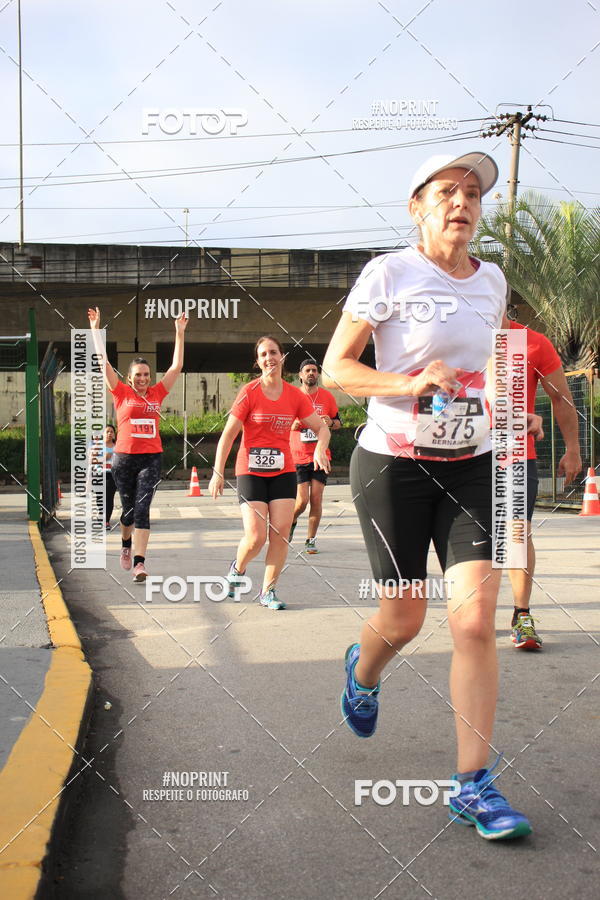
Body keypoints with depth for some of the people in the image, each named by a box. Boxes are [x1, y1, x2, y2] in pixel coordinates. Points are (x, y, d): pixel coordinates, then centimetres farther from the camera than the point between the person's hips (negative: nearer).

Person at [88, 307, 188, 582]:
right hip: (124, 458, 0)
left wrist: (180, 334, 7)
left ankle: (139, 562, -13)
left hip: (151, 458, 0)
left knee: (142, 508, -9)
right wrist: (96, 329, -3)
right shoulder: (122, 394, 2)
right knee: (128, 507, 11)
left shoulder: (156, 393, 7)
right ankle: (126, 545, 39)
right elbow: (104, 363, -1)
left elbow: (176, 366, 8)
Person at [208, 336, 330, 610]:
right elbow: (228, 434, -6)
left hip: (283, 471, 3)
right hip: (250, 471, -3)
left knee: (281, 533, -4)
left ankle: (268, 591, 11)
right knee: (255, 538, -10)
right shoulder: (249, 393, -7)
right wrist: (218, 473, -11)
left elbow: (322, 427, 7)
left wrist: (320, 449, -15)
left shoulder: (295, 395, 2)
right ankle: (237, 568, 23)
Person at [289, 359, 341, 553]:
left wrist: (330, 422, -9)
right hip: (297, 457, -1)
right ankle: (291, 522, 26)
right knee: (302, 500, -6)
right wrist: (291, 425, -11)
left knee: (316, 499, -1)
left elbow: (338, 423, 14)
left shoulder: (327, 396, 6)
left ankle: (311, 540, 11)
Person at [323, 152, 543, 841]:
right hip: (393, 465, -3)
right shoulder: (389, 274, -6)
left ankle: (473, 785, 3)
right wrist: (410, 383, -23)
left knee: (475, 621, -7)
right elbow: (333, 369, -8)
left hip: (471, 467, 4)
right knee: (404, 619, 6)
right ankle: (362, 673, 44)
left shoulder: (493, 281, 10)